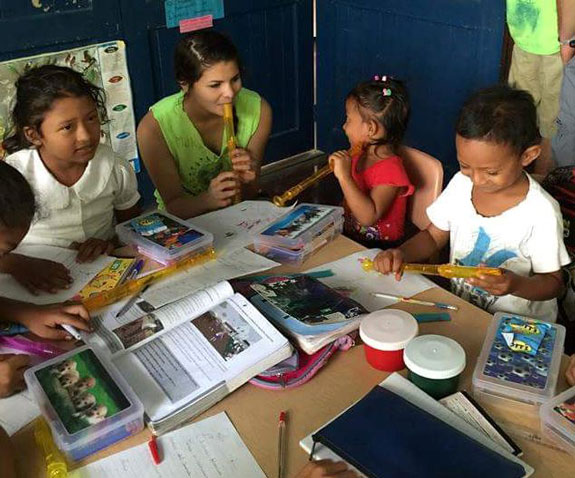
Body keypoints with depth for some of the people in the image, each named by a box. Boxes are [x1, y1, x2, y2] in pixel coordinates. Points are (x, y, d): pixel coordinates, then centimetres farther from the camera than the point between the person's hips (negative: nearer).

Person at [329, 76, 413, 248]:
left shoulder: (390, 169, -20)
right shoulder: (358, 157, 9)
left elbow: (368, 217, -32)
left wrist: (344, 176, -33)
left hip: (377, 248, -8)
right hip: (349, 237, 9)